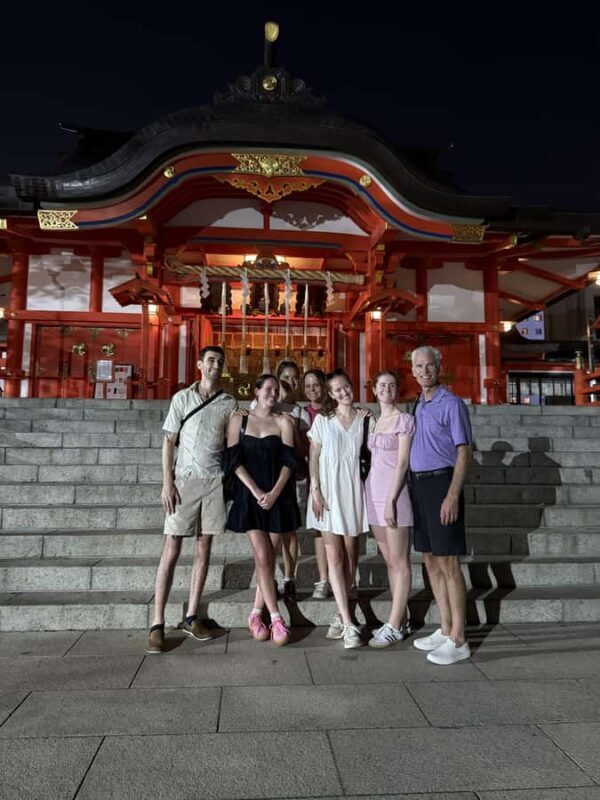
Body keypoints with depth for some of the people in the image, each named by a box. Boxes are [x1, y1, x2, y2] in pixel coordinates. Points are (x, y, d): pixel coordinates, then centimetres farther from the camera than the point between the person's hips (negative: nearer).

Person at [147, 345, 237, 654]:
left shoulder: (229, 403, 7)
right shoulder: (182, 398, 3)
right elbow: (169, 442, 1)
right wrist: (167, 483, -7)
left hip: (215, 481, 2)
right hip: (184, 479, -2)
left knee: (203, 549, 7)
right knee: (171, 551, -1)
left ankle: (191, 617, 18)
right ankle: (157, 623, 6)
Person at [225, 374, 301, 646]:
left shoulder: (284, 422, 5)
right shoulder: (239, 419, 5)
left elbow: (288, 461, -2)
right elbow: (234, 460, -2)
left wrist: (274, 493, -14)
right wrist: (256, 492, -12)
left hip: (278, 496, 1)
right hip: (249, 496, -1)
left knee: (269, 557, 3)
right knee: (262, 557, -6)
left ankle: (256, 614, 18)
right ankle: (276, 618, 2)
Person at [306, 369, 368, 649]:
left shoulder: (364, 419, 5)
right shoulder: (322, 419, 3)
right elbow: (314, 457, 1)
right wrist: (315, 490, -7)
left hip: (354, 490, 1)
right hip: (328, 489, -1)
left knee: (349, 555, 7)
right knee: (334, 556, -4)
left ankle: (340, 616, 21)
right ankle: (348, 624, 0)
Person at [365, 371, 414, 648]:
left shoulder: (404, 420, -5)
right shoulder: (373, 422, 15)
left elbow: (402, 463, -11)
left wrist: (391, 500, -17)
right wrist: (378, 498, 11)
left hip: (393, 493, -7)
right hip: (373, 492, 7)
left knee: (399, 562, 0)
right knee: (389, 561, 12)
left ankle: (394, 627, 4)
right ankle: (400, 619, 21)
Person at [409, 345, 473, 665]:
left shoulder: (451, 404, -8)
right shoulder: (418, 405, 15)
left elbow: (464, 453, -13)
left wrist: (452, 496, -20)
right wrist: (415, 487, 12)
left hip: (441, 483, -8)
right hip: (419, 484, 8)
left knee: (448, 563, -4)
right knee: (431, 561, 13)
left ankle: (458, 641, 7)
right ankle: (445, 630, 25)